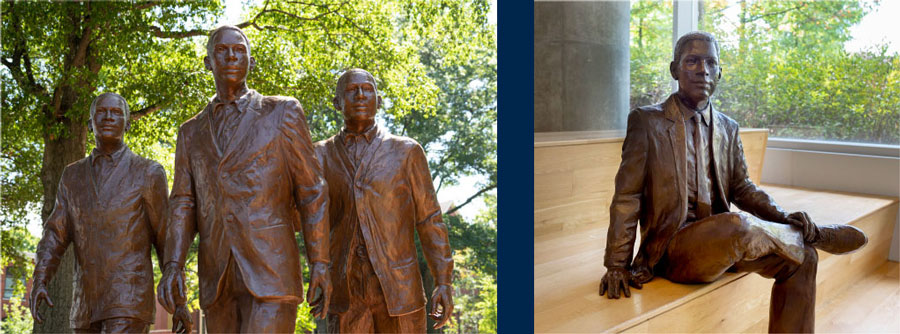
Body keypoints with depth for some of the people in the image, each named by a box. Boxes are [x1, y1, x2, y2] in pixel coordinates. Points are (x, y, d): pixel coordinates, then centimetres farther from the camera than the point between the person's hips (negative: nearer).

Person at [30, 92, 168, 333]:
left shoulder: (148, 173, -1)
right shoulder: (73, 176, 14)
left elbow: (166, 241, 0)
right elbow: (56, 235, 7)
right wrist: (39, 282, -11)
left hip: (130, 303, -6)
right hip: (88, 305, 6)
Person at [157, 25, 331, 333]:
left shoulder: (283, 112, 3)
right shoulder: (192, 132, 16)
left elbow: (311, 192, 0)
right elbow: (183, 205, 8)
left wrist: (320, 265, -7)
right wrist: (172, 267, -9)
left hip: (271, 272, -5)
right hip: (218, 278, 5)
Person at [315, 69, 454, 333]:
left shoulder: (406, 151, 1)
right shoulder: (323, 155, 8)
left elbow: (429, 220, 1)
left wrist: (443, 283, -7)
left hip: (400, 289, -1)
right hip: (347, 292, 2)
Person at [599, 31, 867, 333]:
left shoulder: (728, 128, 12)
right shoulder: (647, 121, -5)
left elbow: (741, 188, 16)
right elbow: (627, 198, -7)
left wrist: (782, 218, -5)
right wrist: (617, 266, -11)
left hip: (722, 241, 6)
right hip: (673, 249, -6)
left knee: (800, 258, -10)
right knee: (736, 225, -32)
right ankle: (815, 235, -3)